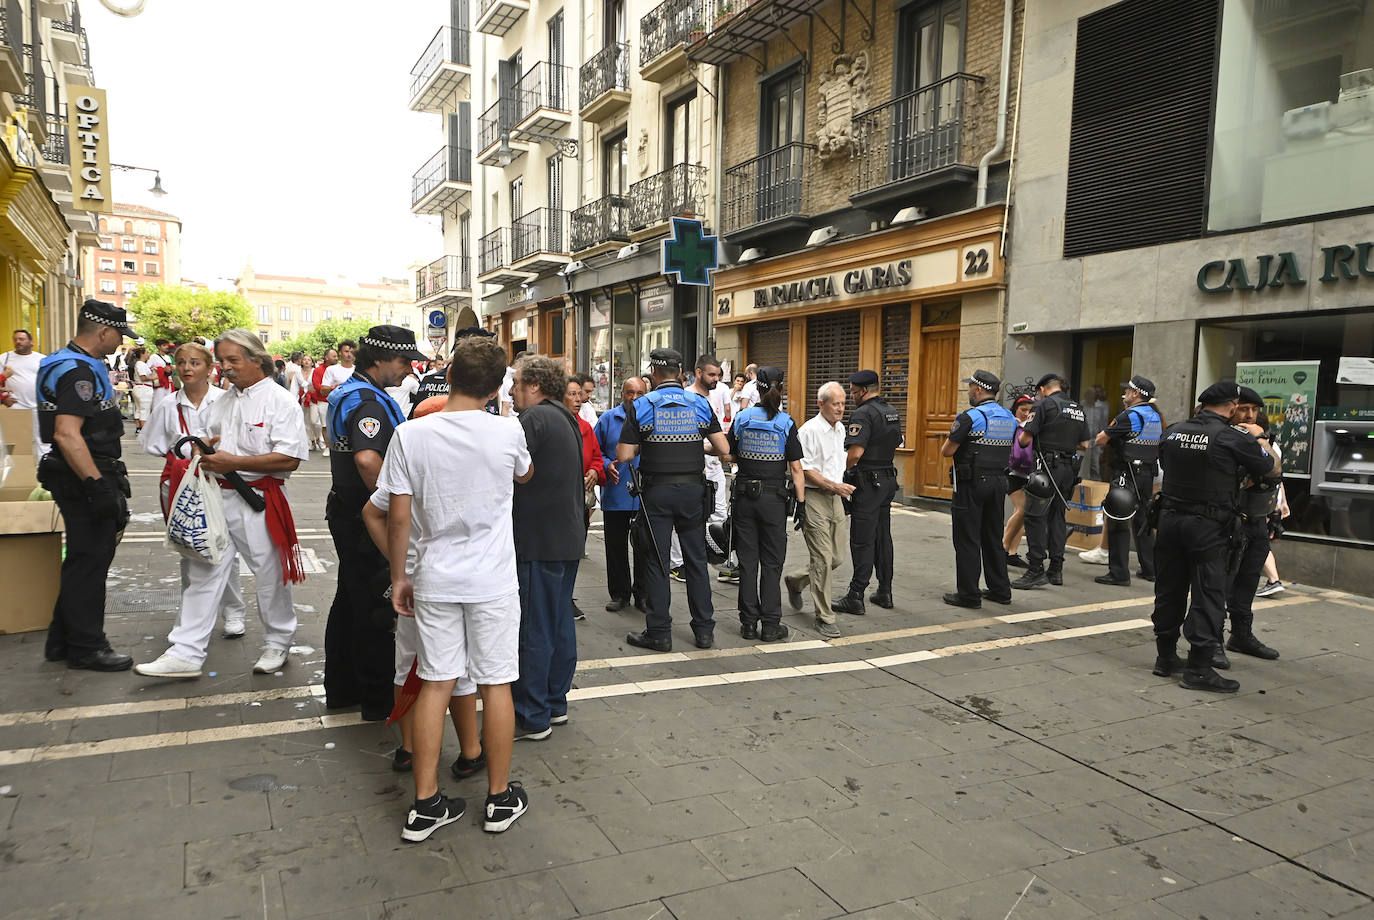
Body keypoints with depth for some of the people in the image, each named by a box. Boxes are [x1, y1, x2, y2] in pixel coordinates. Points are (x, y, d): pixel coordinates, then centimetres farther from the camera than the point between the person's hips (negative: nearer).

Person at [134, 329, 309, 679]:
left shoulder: (279, 401, -8)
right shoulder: (223, 403, 16)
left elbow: (289, 458, -17)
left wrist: (234, 462, -17)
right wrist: (206, 449, 4)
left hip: (259, 501, -7)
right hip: (218, 497, 7)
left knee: (270, 574, 4)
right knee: (204, 572, 6)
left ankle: (277, 643, 23)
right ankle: (186, 653, 11)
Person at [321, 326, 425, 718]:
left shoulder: (345, 392, 13)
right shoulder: (369, 401, -21)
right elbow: (367, 459, -38)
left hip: (347, 512, 11)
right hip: (368, 521, -11)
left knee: (350, 600, 19)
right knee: (375, 609, 0)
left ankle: (341, 689, 31)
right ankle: (379, 700, 11)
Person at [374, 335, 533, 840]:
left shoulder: (410, 435, -8)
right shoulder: (508, 432, -9)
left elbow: (399, 517, -5)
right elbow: (525, 475, 13)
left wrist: (399, 576, 7)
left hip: (435, 580, 2)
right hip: (493, 580, -1)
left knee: (435, 684, 10)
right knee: (495, 684, 9)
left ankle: (426, 804, 18)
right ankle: (501, 798, 22)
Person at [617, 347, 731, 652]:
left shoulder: (640, 406, -5)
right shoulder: (700, 404, 1)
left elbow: (623, 455, -9)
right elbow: (723, 449, 0)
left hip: (657, 492, -2)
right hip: (692, 490, 2)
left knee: (657, 561, 5)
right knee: (696, 559, 11)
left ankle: (659, 632, 9)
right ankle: (704, 630, 17)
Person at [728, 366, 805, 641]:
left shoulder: (742, 418, -1)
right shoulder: (786, 424, -7)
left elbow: (730, 455, 7)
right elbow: (796, 468, -8)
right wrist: (801, 504, -4)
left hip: (744, 497, 2)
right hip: (774, 498, -2)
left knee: (747, 560, 9)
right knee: (771, 562, 6)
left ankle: (748, 623, 14)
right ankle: (770, 625, 9)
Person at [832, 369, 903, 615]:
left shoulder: (863, 414, -16)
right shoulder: (893, 413, 13)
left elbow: (855, 452, -25)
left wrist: (844, 470, -9)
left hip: (867, 483, -9)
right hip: (888, 479, 9)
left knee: (862, 541, -5)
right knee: (883, 537, 15)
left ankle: (855, 597, -1)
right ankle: (885, 592, 22)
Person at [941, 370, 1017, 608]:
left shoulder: (970, 417, -15)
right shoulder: (1009, 418, 9)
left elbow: (946, 451, -14)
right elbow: (1008, 451, 17)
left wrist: (953, 435, 6)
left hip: (971, 484, -7)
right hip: (999, 482, 7)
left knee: (967, 540, -1)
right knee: (993, 537, 16)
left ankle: (969, 594, 2)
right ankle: (1000, 590, 23)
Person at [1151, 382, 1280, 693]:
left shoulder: (1173, 431, 2)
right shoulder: (1235, 439, -11)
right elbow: (1273, 470, 2)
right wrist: (1260, 438, 19)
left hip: (1170, 518, 5)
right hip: (1209, 527, -5)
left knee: (1169, 590, 13)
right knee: (1208, 596, 1)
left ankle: (1166, 657, 24)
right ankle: (1198, 669, 3)